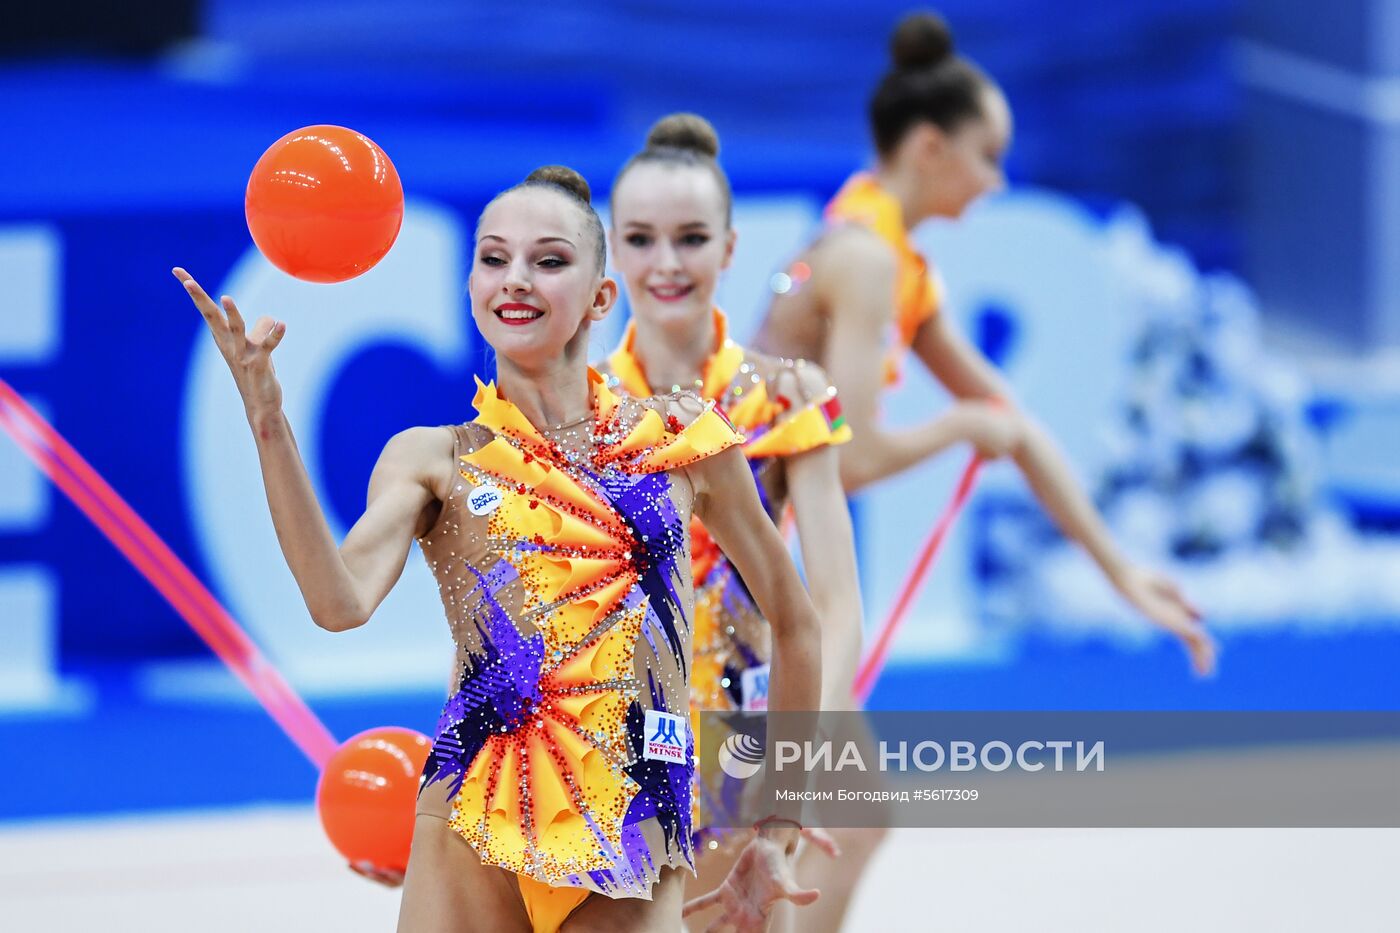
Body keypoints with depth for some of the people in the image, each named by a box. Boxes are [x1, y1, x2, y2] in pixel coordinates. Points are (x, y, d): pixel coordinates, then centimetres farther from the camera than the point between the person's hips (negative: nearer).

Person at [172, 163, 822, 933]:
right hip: (477, 828, -1)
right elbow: (341, 602, -12)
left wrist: (776, 832, 20)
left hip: (636, 840, 1)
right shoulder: (435, 460, 8)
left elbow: (792, 621, 20)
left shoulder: (681, 441, 10)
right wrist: (267, 421, -18)